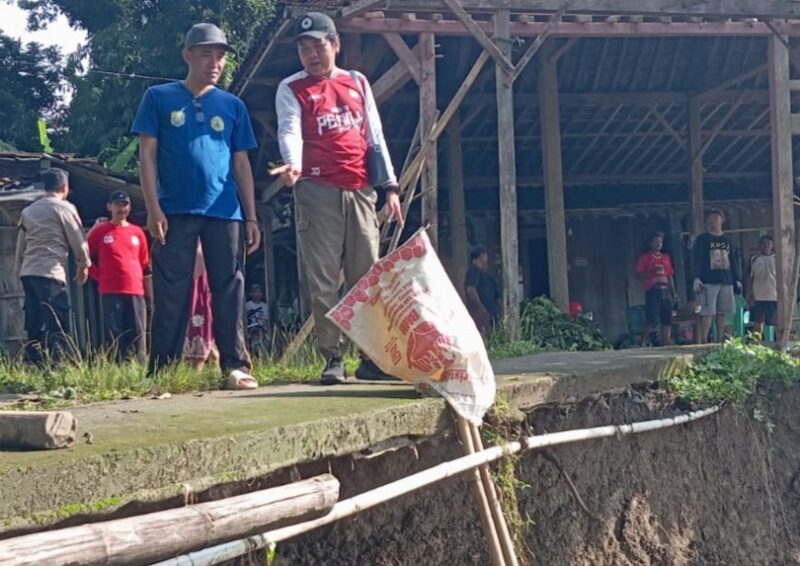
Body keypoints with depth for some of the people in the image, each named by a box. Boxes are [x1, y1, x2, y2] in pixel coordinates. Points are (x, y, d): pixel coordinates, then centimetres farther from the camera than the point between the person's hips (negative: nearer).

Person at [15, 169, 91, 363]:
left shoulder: (28, 211, 19)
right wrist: (83, 264, 15)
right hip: (51, 273, -7)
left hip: (28, 273, 7)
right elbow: (78, 240, 1)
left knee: (34, 325, 6)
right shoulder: (64, 207, 0)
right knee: (57, 324, -10)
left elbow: (20, 246, 19)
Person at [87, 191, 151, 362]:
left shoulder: (137, 232, 13)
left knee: (137, 336, -1)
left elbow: (146, 267, 15)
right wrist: (100, 277, 3)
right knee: (114, 335, -5)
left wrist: (151, 296, 12)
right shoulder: (99, 231, 5)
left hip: (136, 292, 3)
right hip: (110, 292, -3)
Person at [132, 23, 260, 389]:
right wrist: (153, 209, -7)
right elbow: (147, 155, 2)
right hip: (175, 211, -2)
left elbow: (241, 163, 14)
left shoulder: (233, 106, 13)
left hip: (224, 211, 2)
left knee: (229, 290, 0)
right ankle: (161, 371, 3)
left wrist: (251, 216, 8)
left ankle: (235, 366, 3)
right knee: (171, 294, 0)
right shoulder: (159, 98, 7)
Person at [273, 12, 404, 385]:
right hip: (317, 191, -3)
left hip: (360, 190, 4)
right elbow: (289, 131, -12)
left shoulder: (358, 82, 16)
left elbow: (375, 136, 17)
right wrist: (293, 164, -33)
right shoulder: (291, 89, 5)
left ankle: (372, 357, 9)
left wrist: (390, 186, 10)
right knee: (323, 280, -5)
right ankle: (333, 359, -1)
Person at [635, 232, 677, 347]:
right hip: (652, 291, -5)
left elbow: (670, 276, 19)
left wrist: (674, 292, 12)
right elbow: (639, 274, -2)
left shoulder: (666, 257, 19)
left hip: (665, 291, 5)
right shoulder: (644, 258, 5)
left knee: (667, 321, 1)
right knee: (651, 320, -13)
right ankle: (643, 343, -6)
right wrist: (653, 273, -16)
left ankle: (666, 344, 4)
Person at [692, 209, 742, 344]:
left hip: (726, 281, 5)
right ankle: (703, 341, -12)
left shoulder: (727, 241, 17)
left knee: (722, 312, 5)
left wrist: (737, 280, 13)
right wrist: (697, 278, -14)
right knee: (707, 312, -11)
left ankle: (719, 341, 10)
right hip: (709, 281, -5)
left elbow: (733, 261, 19)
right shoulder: (702, 239, 3)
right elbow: (697, 260, -4)